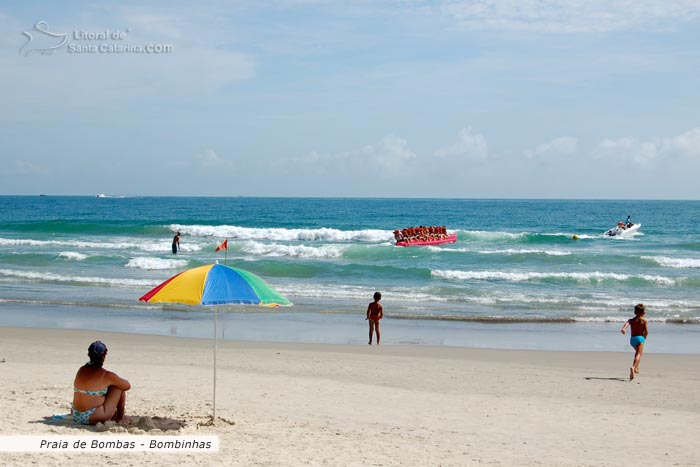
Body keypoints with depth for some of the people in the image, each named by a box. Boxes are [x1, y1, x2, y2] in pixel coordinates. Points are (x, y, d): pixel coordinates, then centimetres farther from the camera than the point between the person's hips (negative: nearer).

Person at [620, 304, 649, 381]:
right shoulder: (644, 320, 1)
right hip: (640, 338, -5)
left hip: (632, 339, 5)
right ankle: (633, 367, -41)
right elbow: (646, 332, -6)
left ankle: (636, 367, 34)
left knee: (637, 352, 32)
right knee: (639, 354, -15)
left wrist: (623, 328, -34)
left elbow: (627, 323, -15)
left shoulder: (631, 320, 9)